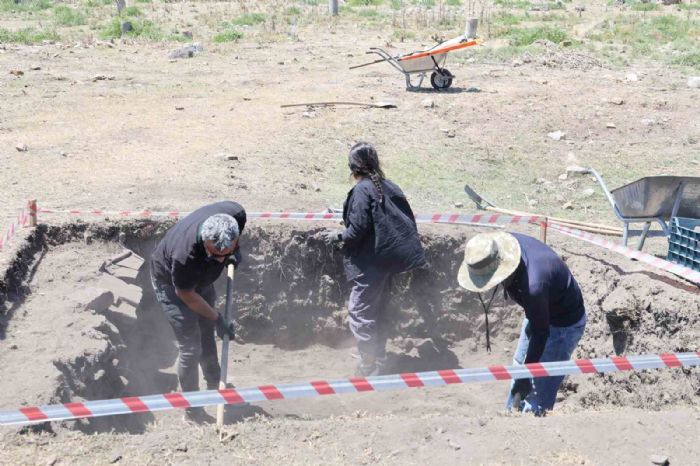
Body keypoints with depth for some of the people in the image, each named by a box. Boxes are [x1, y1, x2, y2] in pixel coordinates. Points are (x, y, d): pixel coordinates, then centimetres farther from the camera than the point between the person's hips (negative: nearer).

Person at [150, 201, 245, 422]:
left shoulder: (236, 215, -34)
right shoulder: (184, 255, -46)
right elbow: (185, 294, -26)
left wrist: (235, 251, -14)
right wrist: (218, 319, -20)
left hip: (201, 277, 6)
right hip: (171, 284, -6)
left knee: (207, 336, 21)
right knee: (191, 348, -6)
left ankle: (215, 387, 42)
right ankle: (192, 410, 11)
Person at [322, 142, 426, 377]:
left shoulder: (362, 190, -16)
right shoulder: (388, 187, 6)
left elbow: (358, 230, -20)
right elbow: (407, 219, 9)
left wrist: (339, 236, -3)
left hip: (370, 262, -8)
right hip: (388, 258, 8)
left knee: (359, 308, -1)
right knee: (378, 309, 19)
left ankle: (369, 363, -1)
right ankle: (379, 356, 30)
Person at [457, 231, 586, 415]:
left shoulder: (533, 286, -44)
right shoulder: (504, 245, -22)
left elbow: (540, 333, -28)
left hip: (563, 323, -9)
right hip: (539, 311, 9)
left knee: (539, 390, -4)